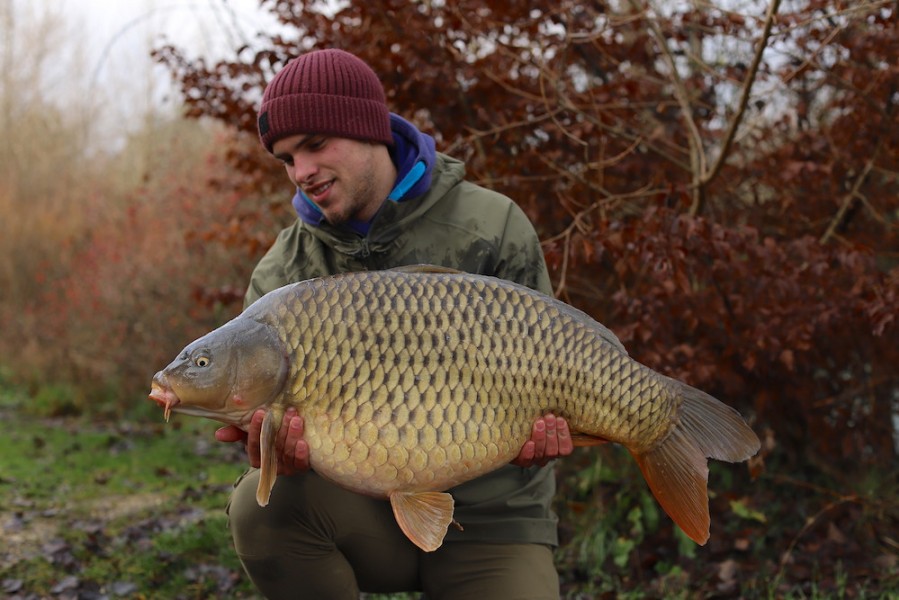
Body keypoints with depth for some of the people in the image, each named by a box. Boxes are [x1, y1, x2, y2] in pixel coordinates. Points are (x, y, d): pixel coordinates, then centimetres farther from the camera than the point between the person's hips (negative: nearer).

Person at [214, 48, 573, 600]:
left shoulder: (491, 226, -7)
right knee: (264, 502, -28)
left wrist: (543, 424, -25)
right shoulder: (281, 274, -1)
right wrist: (271, 438, -31)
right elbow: (272, 392, -6)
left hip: (489, 519, -1)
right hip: (364, 510, 2)